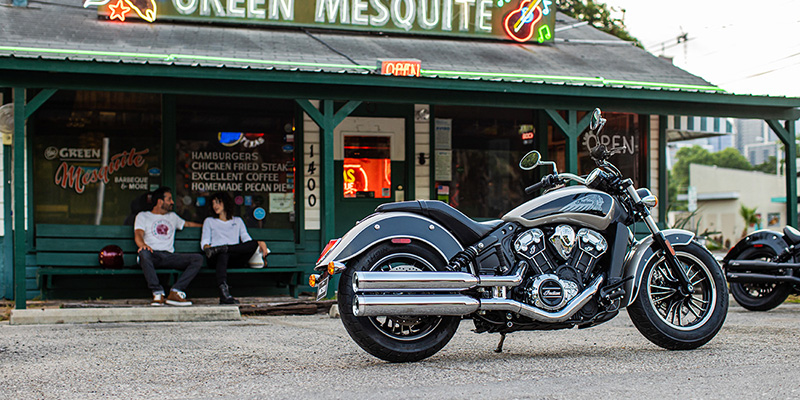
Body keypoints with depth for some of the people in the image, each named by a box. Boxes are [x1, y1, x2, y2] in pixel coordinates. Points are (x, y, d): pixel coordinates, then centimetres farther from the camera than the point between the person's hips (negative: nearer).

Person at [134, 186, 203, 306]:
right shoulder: (143, 216, 14)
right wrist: (143, 245, -26)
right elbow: (138, 235, -3)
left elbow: (188, 224, 47)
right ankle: (158, 293, -41)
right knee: (144, 253, -42)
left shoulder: (172, 217, 31)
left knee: (198, 258, -20)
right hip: (153, 255, -4)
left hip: (169, 256, 4)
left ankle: (175, 292, -32)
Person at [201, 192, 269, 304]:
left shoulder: (237, 221, 31)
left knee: (254, 244, -30)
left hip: (235, 257, 2)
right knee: (223, 255, -42)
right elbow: (204, 241, 15)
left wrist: (260, 244, -3)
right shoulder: (209, 221, 28)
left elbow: (246, 239, 20)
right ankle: (224, 294, -62)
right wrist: (207, 247, -11)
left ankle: (220, 249, -47)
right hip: (216, 258, -2)